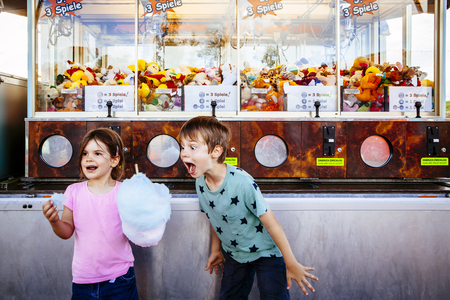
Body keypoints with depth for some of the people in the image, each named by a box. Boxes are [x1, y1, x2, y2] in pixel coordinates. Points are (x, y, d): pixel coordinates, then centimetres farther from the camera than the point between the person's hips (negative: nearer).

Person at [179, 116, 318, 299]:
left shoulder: (242, 182, -34)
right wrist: (216, 250, 16)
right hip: (233, 253, 6)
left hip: (264, 251, -6)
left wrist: (292, 265, -19)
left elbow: (271, 224, -26)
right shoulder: (200, 182, -13)